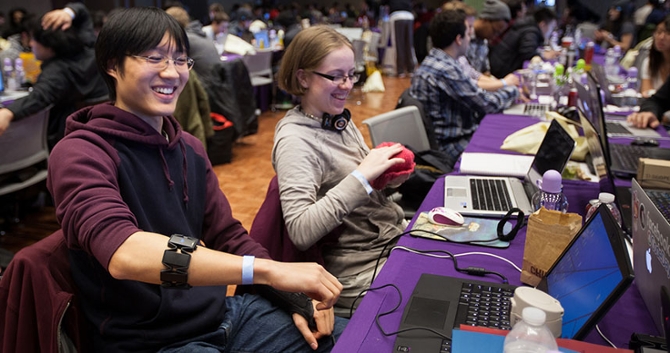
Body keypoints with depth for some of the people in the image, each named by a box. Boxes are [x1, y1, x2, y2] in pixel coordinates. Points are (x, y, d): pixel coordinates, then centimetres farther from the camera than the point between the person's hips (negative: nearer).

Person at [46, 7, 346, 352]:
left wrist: (297, 299, -2)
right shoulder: (79, 153, -14)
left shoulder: (189, 148, 9)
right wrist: (268, 269, -39)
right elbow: (123, 253, -32)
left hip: (222, 313, 7)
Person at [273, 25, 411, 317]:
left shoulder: (338, 119, 6)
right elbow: (299, 232, -28)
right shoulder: (294, 140, -17)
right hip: (360, 274, -8)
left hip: (398, 237, 8)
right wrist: (361, 176, -28)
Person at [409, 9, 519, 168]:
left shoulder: (434, 61, 5)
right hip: (451, 148, -9)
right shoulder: (446, 70, -24)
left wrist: (507, 91, 9)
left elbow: (475, 95, 13)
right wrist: (513, 90, 4)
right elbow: (487, 104, -14)